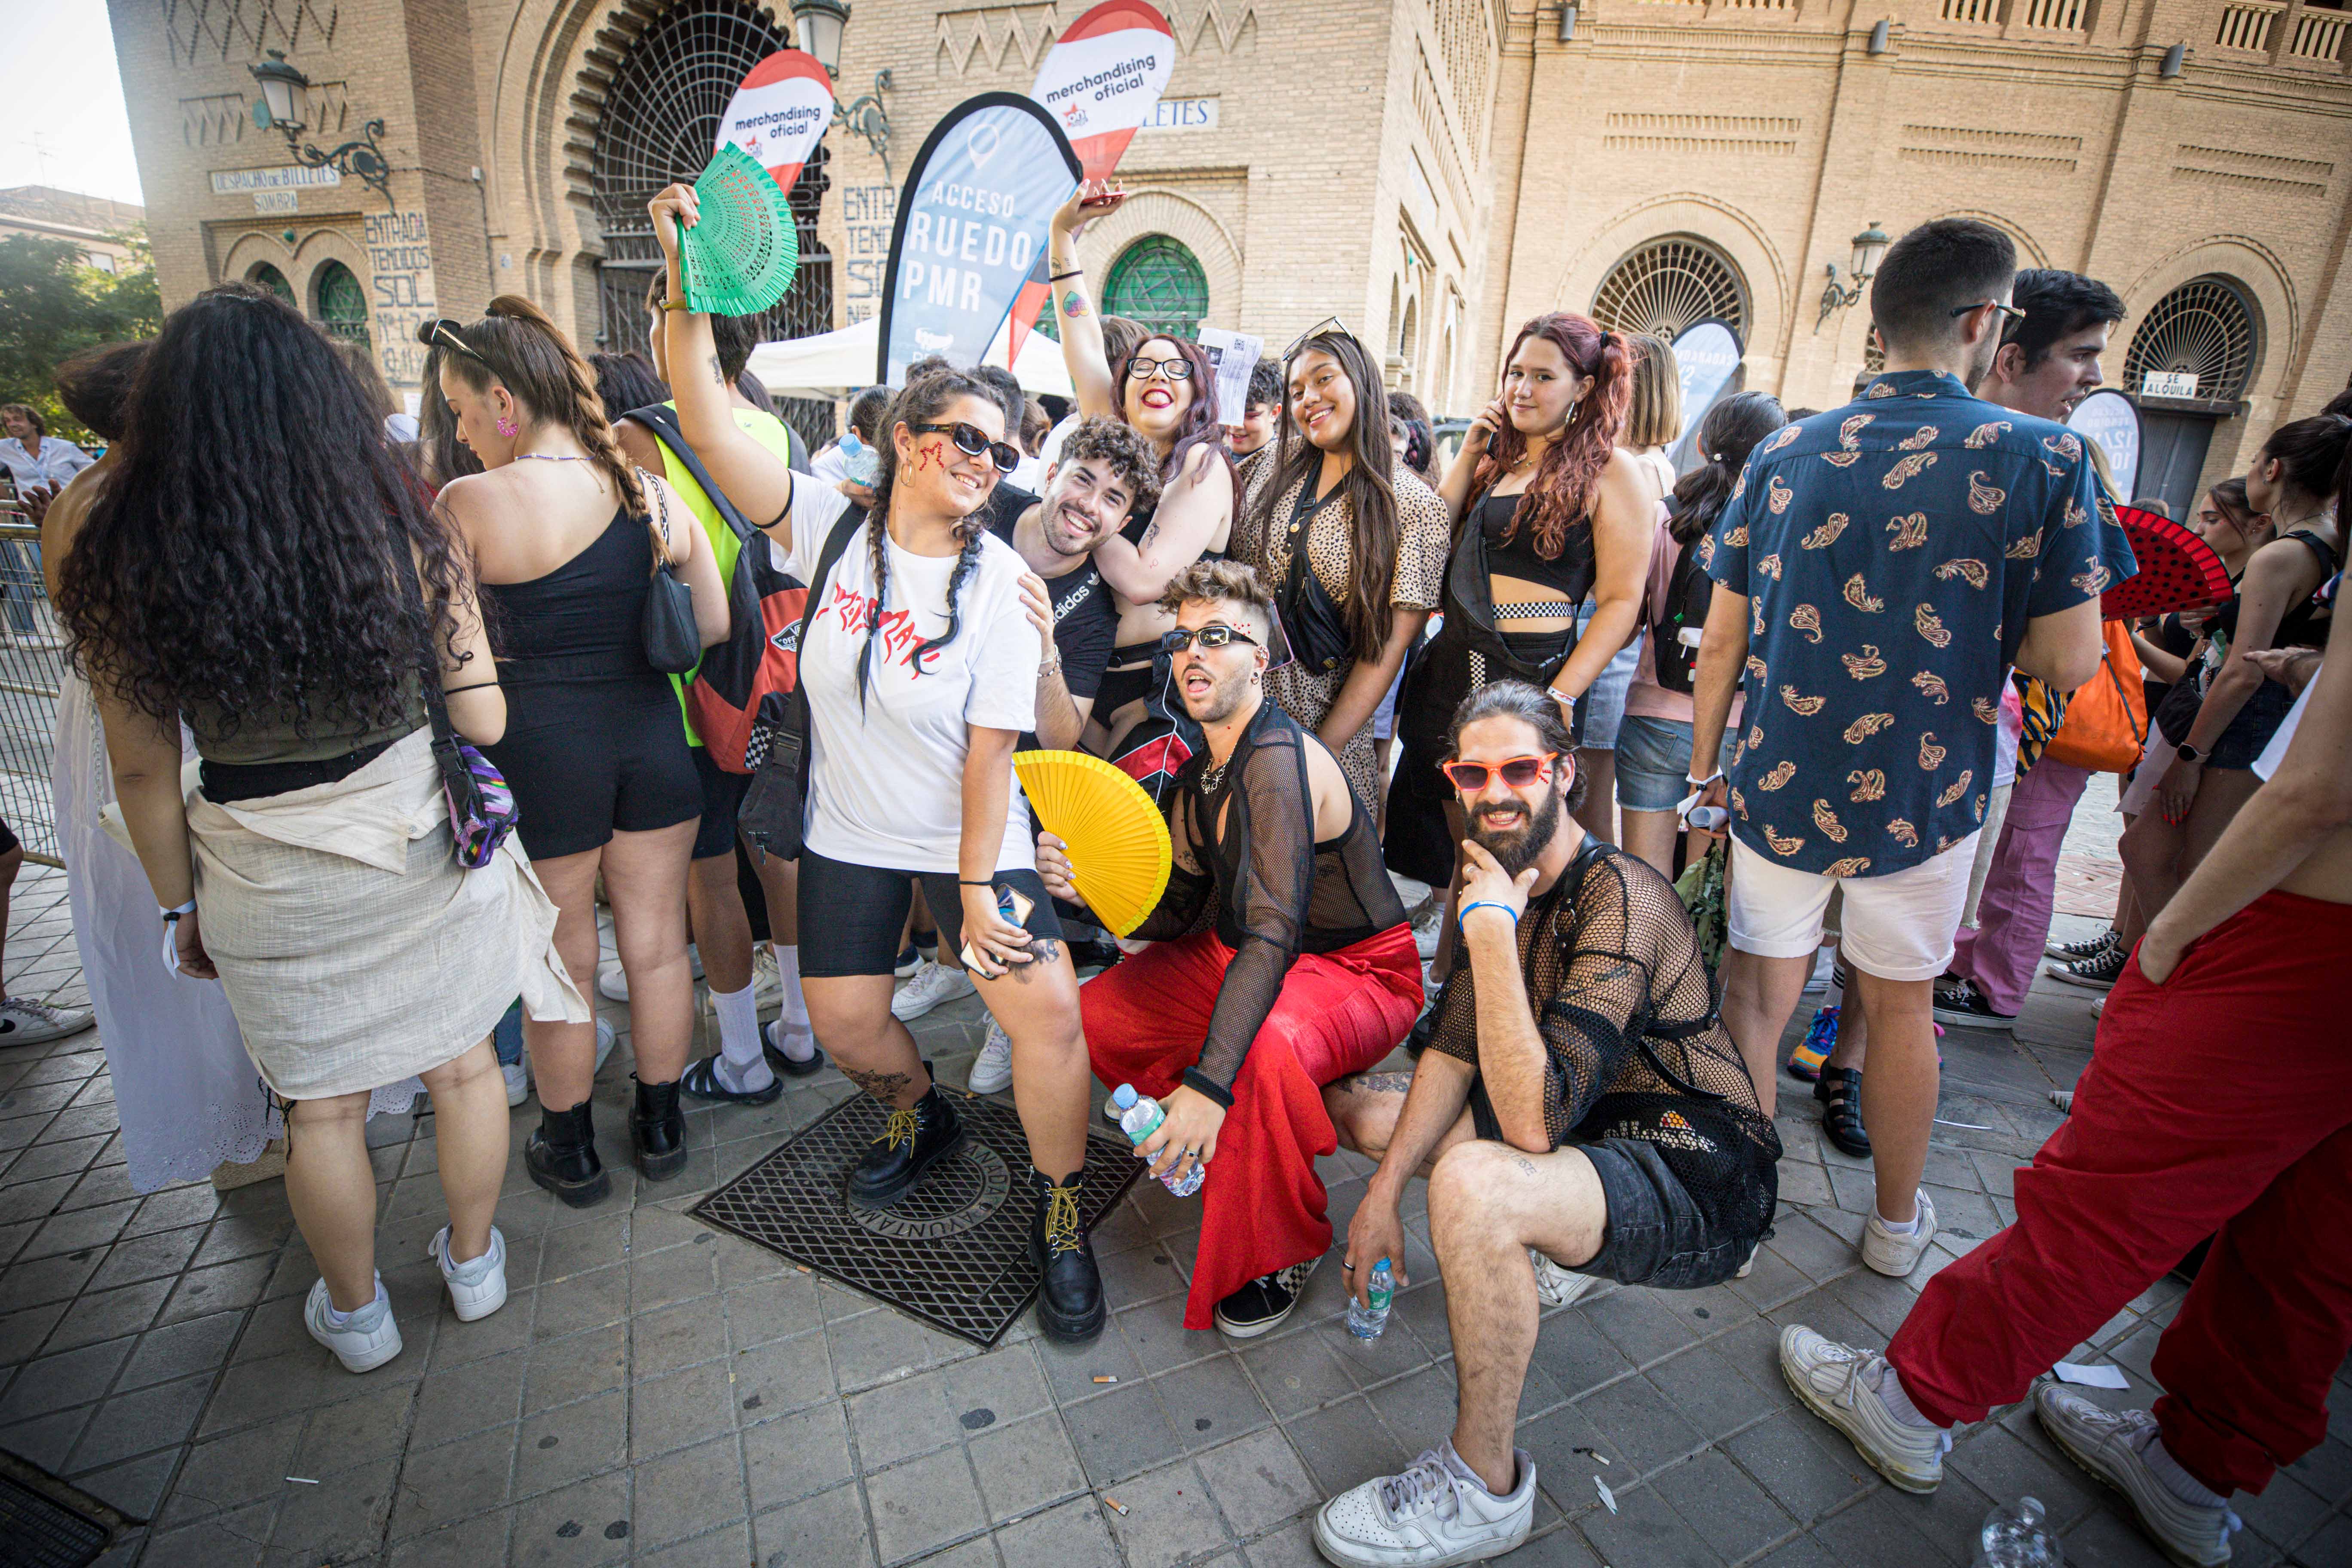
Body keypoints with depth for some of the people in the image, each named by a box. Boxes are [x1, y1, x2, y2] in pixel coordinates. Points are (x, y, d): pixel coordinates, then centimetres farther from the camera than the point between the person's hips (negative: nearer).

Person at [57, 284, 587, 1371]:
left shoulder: (124, 570, -11)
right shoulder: (404, 532, -14)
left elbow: (144, 771, -4)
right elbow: (482, 720, -10)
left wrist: (180, 903, 10)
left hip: (268, 886, 1)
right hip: (423, 851, 0)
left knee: (321, 1105, 18)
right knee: (461, 1064, 20)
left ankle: (355, 1316, 40)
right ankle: (473, 1264, 41)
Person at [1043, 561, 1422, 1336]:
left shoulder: (1280, 760, -26)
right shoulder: (1200, 775, 4)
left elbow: (1273, 934, -35)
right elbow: (1176, 911, 6)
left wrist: (1208, 1082, -40)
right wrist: (1089, 884, -13)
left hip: (1360, 974, -8)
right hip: (1237, 959, 9)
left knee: (1265, 1048, -39)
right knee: (1091, 1014, -2)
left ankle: (1283, 1247, -9)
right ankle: (1211, 1145, 20)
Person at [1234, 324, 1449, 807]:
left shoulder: (1416, 506, -5)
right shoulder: (1278, 467, 6)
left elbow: (1390, 645, -9)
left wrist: (1322, 751, -15)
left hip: (1327, 715, -3)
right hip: (1239, 694, 3)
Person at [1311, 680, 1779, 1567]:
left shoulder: (1621, 899, -25)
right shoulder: (1504, 878, 2)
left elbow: (1536, 1121, -33)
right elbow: (1455, 1050, 3)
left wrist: (1491, 928, -33)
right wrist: (1385, 1188, -8)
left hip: (1701, 1185, -8)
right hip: (1592, 1128, 9)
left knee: (1472, 1184, -37)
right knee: (1357, 1103, 11)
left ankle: (1484, 1487, -13)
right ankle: (1559, 1250, 14)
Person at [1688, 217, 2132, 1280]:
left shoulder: (1783, 458, -1)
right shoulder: (2043, 458, -8)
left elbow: (1723, 643, 0)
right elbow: (2067, 663, -9)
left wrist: (1704, 767, 9)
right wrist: (1983, 616, 11)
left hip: (1779, 787, 1)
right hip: (1924, 795, 0)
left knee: (1756, 993, 11)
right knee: (1899, 1006, 17)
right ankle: (1896, 1222, 36)